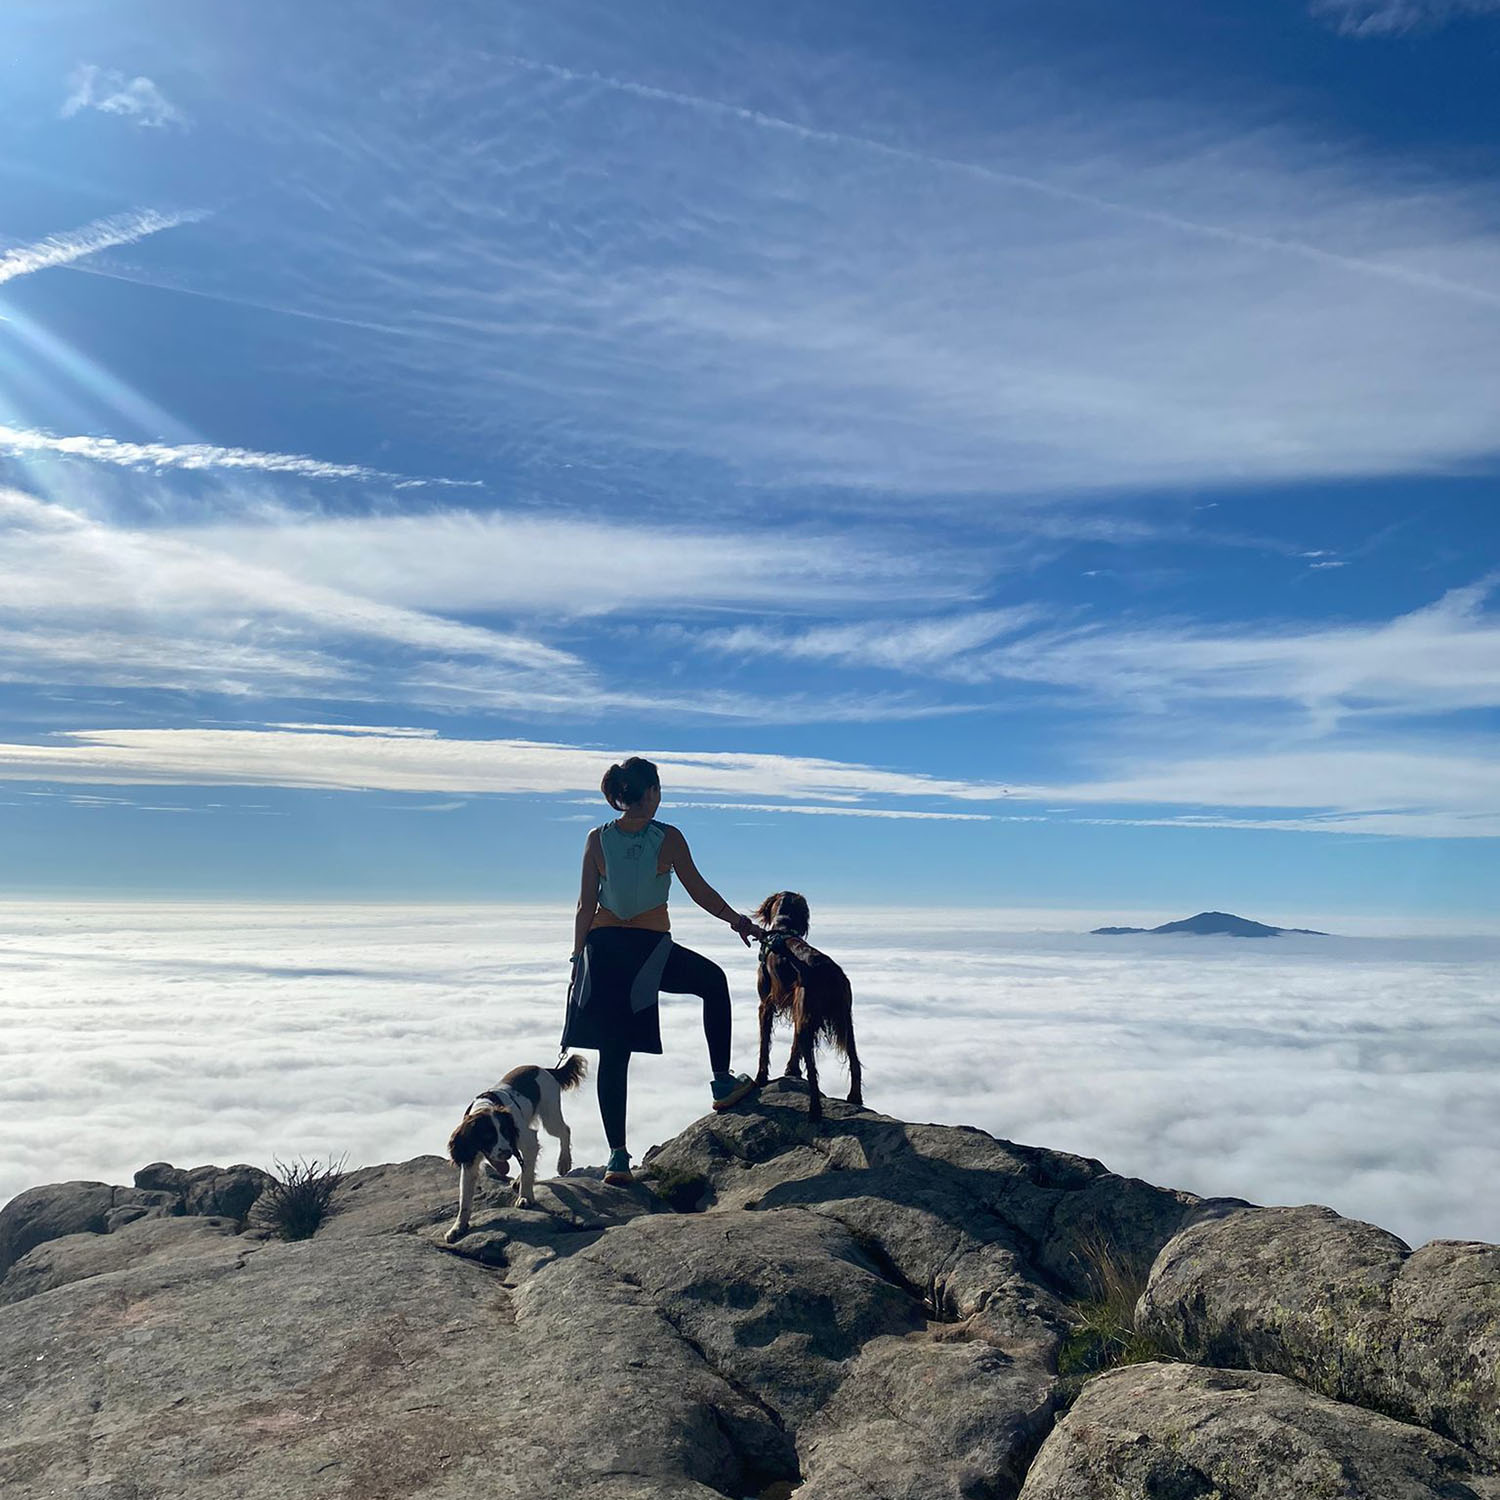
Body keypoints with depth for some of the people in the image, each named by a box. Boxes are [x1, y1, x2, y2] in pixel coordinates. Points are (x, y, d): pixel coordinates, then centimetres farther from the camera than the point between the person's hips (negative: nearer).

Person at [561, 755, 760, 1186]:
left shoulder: (597, 840, 1)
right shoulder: (669, 838, -6)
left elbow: (585, 908, 0)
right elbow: (700, 892, -1)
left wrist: (579, 958, 8)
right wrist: (738, 921, 13)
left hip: (604, 948, 3)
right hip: (650, 948, -3)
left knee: (613, 1054, 8)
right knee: (713, 982, 25)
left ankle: (618, 1155, 8)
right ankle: (723, 1082, 21)